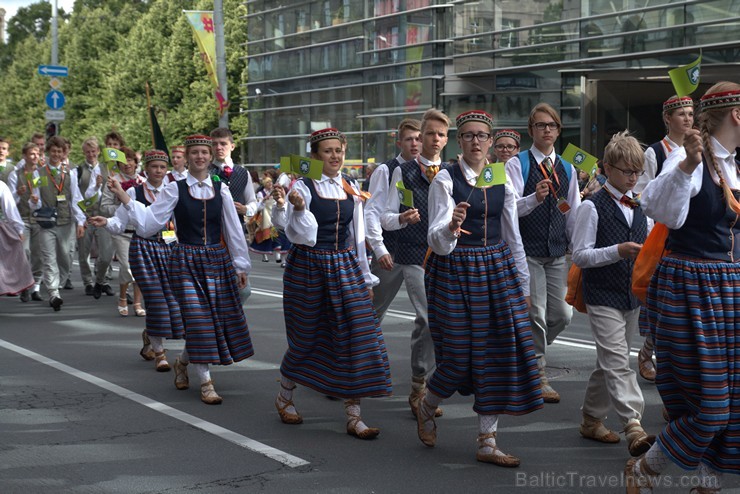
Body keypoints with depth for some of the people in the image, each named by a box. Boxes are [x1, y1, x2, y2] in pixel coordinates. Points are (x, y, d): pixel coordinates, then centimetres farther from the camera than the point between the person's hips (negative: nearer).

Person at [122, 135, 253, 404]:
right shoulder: (175, 189, -2)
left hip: (217, 260, 3)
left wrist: (241, 266, 9)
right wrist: (125, 199, -13)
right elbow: (150, 220, -4)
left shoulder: (221, 189, 4)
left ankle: (183, 360, 32)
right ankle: (206, 382, 1)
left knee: (223, 318, 5)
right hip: (186, 261, -3)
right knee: (197, 319, -10)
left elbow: (233, 228, 7)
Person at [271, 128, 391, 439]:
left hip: (345, 268, 4)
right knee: (306, 338, 7)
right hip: (308, 269, -4)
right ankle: (284, 398, 33)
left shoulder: (351, 188, 8)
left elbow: (357, 235, 13)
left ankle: (353, 417, -1)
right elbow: (301, 236, -11)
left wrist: (365, 276, 13)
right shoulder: (303, 187, -7)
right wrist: (298, 209, -30)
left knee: (356, 339, -6)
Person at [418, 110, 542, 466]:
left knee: (498, 351, 0)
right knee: (459, 355, -3)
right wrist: (451, 227, -36)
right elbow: (437, 240, -13)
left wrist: (522, 283, 15)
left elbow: (513, 236, 14)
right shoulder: (445, 180, -7)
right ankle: (426, 406, 30)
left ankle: (487, 442, 8)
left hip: (497, 270, 5)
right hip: (455, 272, -4)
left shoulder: (503, 181, 7)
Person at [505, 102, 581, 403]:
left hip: (558, 253, 5)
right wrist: (535, 198, -34)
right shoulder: (517, 164, -4)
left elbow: (574, 213, 15)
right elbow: (510, 208, -15)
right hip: (527, 252, -5)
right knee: (536, 316, -5)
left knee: (562, 315, 8)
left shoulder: (567, 169, 12)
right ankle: (538, 377, 7)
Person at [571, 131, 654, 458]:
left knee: (609, 363, 13)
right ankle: (633, 429, -21)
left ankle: (591, 419, 25)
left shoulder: (639, 207, 12)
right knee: (618, 363, -13)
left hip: (632, 296, 7)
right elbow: (580, 256, -11)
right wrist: (618, 251, -22)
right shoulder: (593, 207, -8)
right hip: (603, 297, -7)